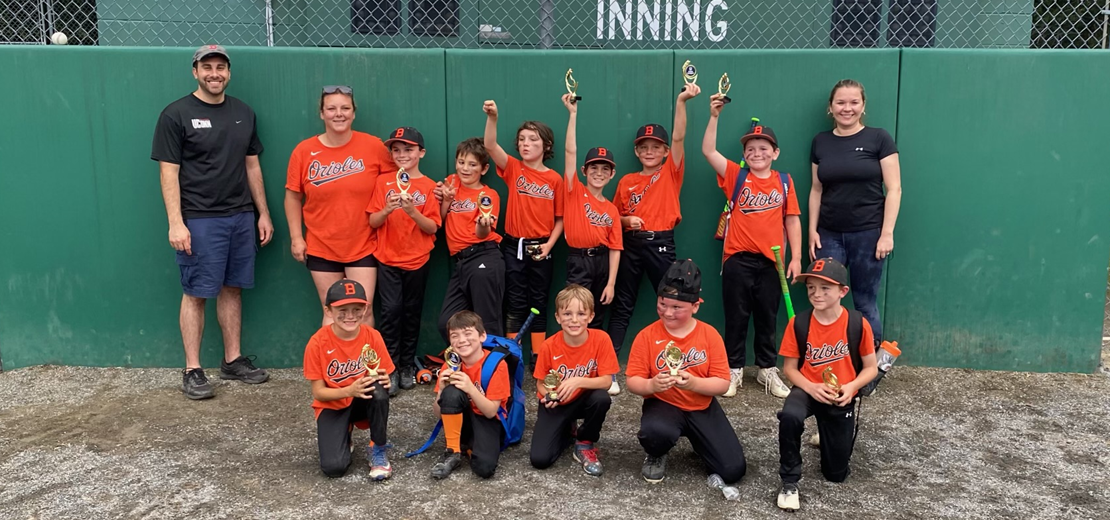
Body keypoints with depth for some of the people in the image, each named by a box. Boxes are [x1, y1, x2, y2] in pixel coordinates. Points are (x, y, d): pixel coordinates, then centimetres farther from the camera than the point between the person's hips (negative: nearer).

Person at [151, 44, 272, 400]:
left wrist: (263, 214, 13)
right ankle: (192, 370, 7)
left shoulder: (243, 113, 13)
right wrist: (176, 223, -13)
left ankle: (233, 360, 21)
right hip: (199, 220, -5)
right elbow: (169, 172, -6)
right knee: (196, 293, -1)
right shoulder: (177, 114, -3)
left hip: (241, 217, 5)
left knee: (232, 289, 11)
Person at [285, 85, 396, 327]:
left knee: (363, 311, -2)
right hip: (321, 248, 1)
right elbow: (293, 197, 4)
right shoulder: (304, 151, -3)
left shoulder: (373, 146, -6)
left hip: (363, 247, -1)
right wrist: (296, 238, 0)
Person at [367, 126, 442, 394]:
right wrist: (387, 209, -20)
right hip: (388, 259, 0)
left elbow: (432, 227, -7)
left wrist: (413, 211, -23)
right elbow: (373, 221, 0)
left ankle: (407, 365, 20)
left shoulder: (429, 186, -2)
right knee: (391, 310, -6)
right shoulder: (383, 182, 2)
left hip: (417, 260, 0)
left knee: (412, 311, 8)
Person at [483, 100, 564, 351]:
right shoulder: (513, 168, -1)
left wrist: (549, 244, -10)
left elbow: (560, 218, 3)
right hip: (514, 246, 0)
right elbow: (490, 146, -18)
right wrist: (492, 117, -32)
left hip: (541, 249, 1)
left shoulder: (555, 178, 0)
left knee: (539, 303, 9)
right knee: (515, 304, 5)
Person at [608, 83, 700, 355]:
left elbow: (679, 138, -10)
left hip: (660, 244, -2)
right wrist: (626, 220, -9)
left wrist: (681, 101, -21)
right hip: (631, 244, 2)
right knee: (622, 304, 7)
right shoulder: (626, 182, 9)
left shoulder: (671, 173, 3)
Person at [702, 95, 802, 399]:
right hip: (738, 260, -1)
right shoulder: (736, 176, 1)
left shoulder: (784, 181, 4)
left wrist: (796, 257, 1)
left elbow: (792, 220, 6)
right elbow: (708, 151, -9)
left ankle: (767, 370, 25)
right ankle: (734, 370, 19)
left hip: (771, 261, 1)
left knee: (767, 318, 12)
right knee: (736, 317, 7)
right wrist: (714, 116, -19)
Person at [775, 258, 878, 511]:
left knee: (836, 474, 6)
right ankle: (790, 482, -17)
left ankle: (827, 434, 40)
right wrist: (811, 387, -22)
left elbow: (871, 368, -3)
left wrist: (851, 387, -21)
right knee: (790, 416, -39)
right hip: (808, 390, 0)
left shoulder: (858, 324, -14)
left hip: (840, 398, 1)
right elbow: (789, 368, -4)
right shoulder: (798, 323, -12)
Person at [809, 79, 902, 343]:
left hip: (868, 234, -3)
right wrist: (812, 230, 5)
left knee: (866, 301, 4)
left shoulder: (879, 138, -2)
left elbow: (894, 189, -4)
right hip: (829, 234, 3)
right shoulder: (821, 142, 8)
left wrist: (887, 233, -10)